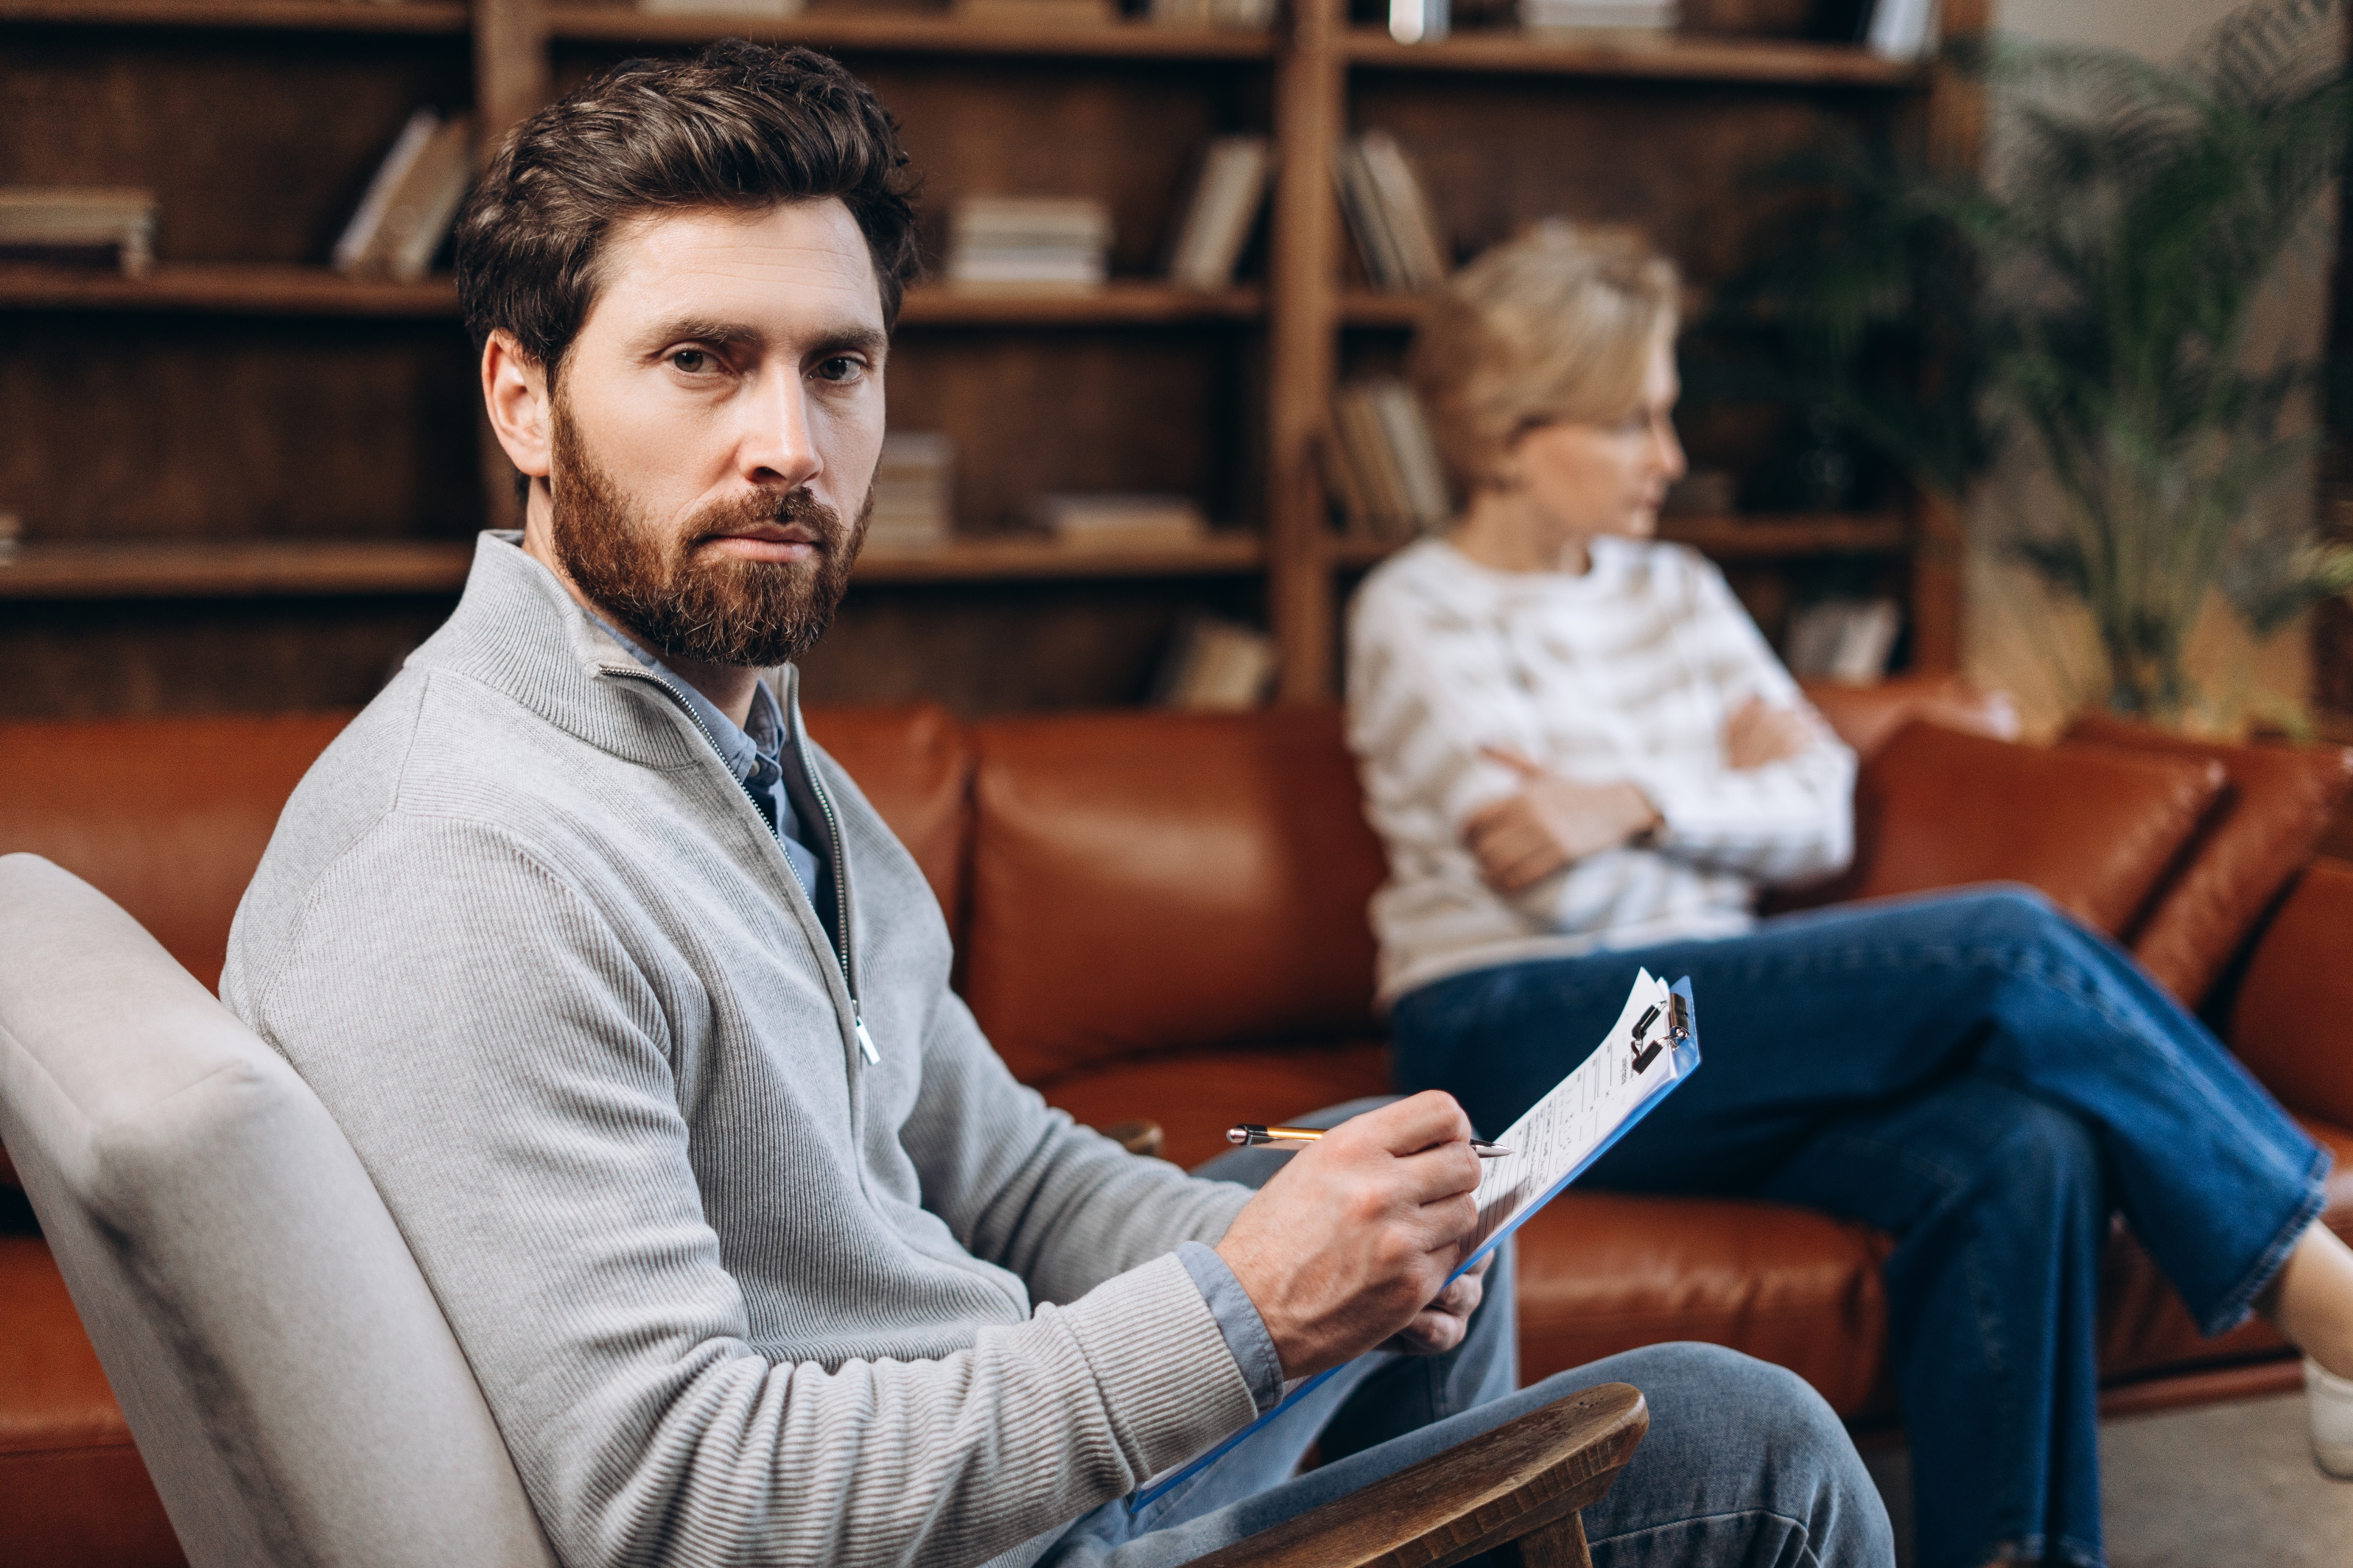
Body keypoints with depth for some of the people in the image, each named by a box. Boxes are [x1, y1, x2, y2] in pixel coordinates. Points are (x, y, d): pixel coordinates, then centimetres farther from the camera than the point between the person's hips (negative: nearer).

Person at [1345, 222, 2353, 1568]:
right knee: (2009, 944, -23)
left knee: (2021, 1153, -27)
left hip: (1710, 1028, 6)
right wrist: (1726, 782, 0)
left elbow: (1823, 821, 7)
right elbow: (1555, 885, -11)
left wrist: (1641, 801, -8)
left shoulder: (1678, 590, 19)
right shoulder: (1419, 614, 0)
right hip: (1522, 1042, -6)